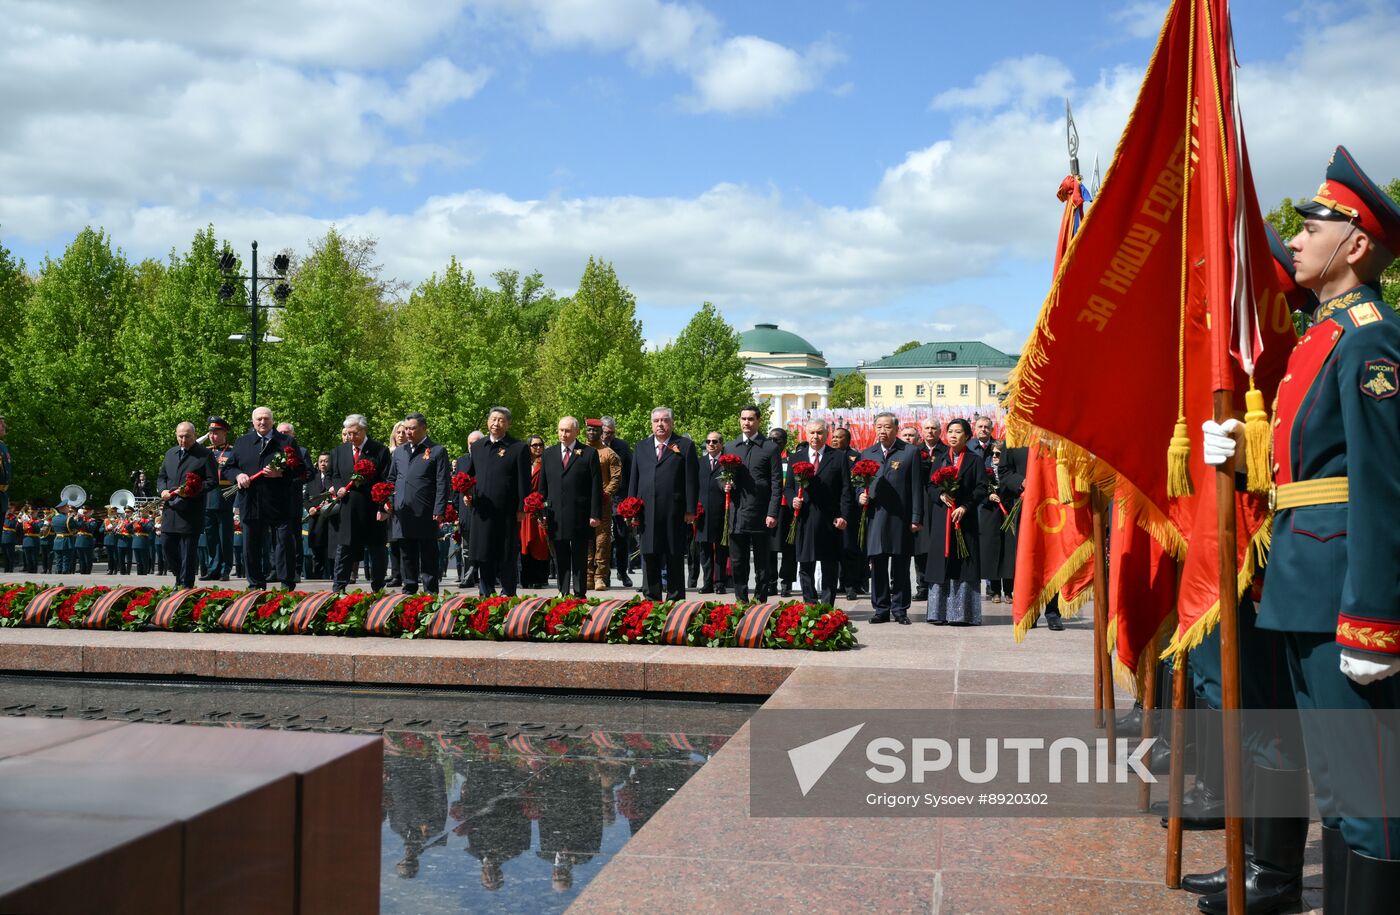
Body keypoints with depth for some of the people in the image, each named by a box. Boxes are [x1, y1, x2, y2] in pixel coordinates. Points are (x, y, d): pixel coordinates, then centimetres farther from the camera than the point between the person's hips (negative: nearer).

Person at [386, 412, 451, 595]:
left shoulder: (437, 451, -1)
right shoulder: (399, 452, 16)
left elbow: (443, 484, -5)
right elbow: (391, 479, 22)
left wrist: (439, 511, -12)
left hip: (426, 514, -5)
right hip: (403, 513, 5)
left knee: (428, 555, 0)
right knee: (407, 553, 12)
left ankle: (430, 591, 6)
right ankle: (409, 589, 20)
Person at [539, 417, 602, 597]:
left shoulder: (589, 454, 1)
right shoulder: (549, 454, 12)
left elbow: (596, 486, -2)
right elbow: (543, 486, 14)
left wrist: (595, 514, -9)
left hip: (580, 517, -3)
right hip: (556, 516, 3)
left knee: (580, 558, 4)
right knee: (560, 559, 6)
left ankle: (579, 594, 10)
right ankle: (564, 594, 13)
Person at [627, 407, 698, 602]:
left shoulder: (685, 446, 4)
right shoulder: (641, 447, 16)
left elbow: (692, 481, -1)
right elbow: (633, 480, 15)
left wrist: (690, 510, -8)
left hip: (674, 513, -3)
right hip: (647, 513, 3)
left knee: (675, 559, 3)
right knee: (649, 557, 4)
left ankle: (675, 600, 9)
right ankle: (651, 599, 11)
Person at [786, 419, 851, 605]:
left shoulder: (838, 458, 5)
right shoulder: (796, 457, 13)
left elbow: (845, 490, 1)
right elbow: (789, 487, 15)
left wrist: (843, 516, -8)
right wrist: (792, 500, -6)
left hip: (830, 521, -2)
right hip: (804, 519, 2)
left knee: (830, 567, 2)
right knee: (805, 567, 4)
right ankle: (810, 605, 12)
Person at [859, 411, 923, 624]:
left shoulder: (910, 453, 3)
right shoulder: (866, 455, 13)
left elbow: (916, 488, 0)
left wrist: (916, 518, -5)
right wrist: (861, 495, -3)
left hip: (900, 519, -3)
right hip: (875, 518, 3)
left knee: (900, 568, 3)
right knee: (878, 567, 4)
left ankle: (900, 610, 11)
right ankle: (881, 610, 12)